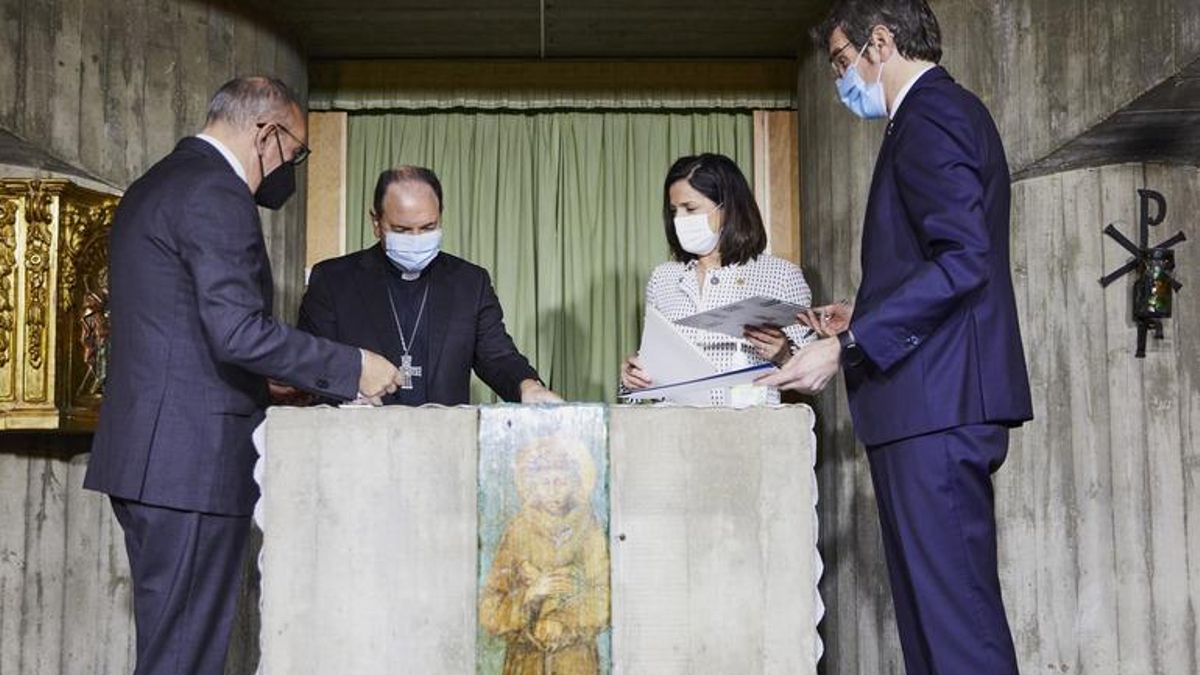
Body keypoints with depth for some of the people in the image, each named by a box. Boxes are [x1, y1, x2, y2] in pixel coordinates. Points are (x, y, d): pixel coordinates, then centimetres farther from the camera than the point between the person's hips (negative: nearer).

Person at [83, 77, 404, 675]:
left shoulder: (153, 186, 19)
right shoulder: (217, 192, -13)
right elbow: (239, 330, -21)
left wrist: (266, 389, 22)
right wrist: (352, 369, -13)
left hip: (147, 454, 10)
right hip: (195, 459, -10)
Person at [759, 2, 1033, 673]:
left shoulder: (930, 115, -10)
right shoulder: (949, 110, 22)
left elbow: (964, 260, -21)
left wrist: (847, 347, -20)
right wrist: (864, 315, 18)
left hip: (935, 402, -11)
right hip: (941, 400, 11)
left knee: (953, 610, -8)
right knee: (936, 600, 13)